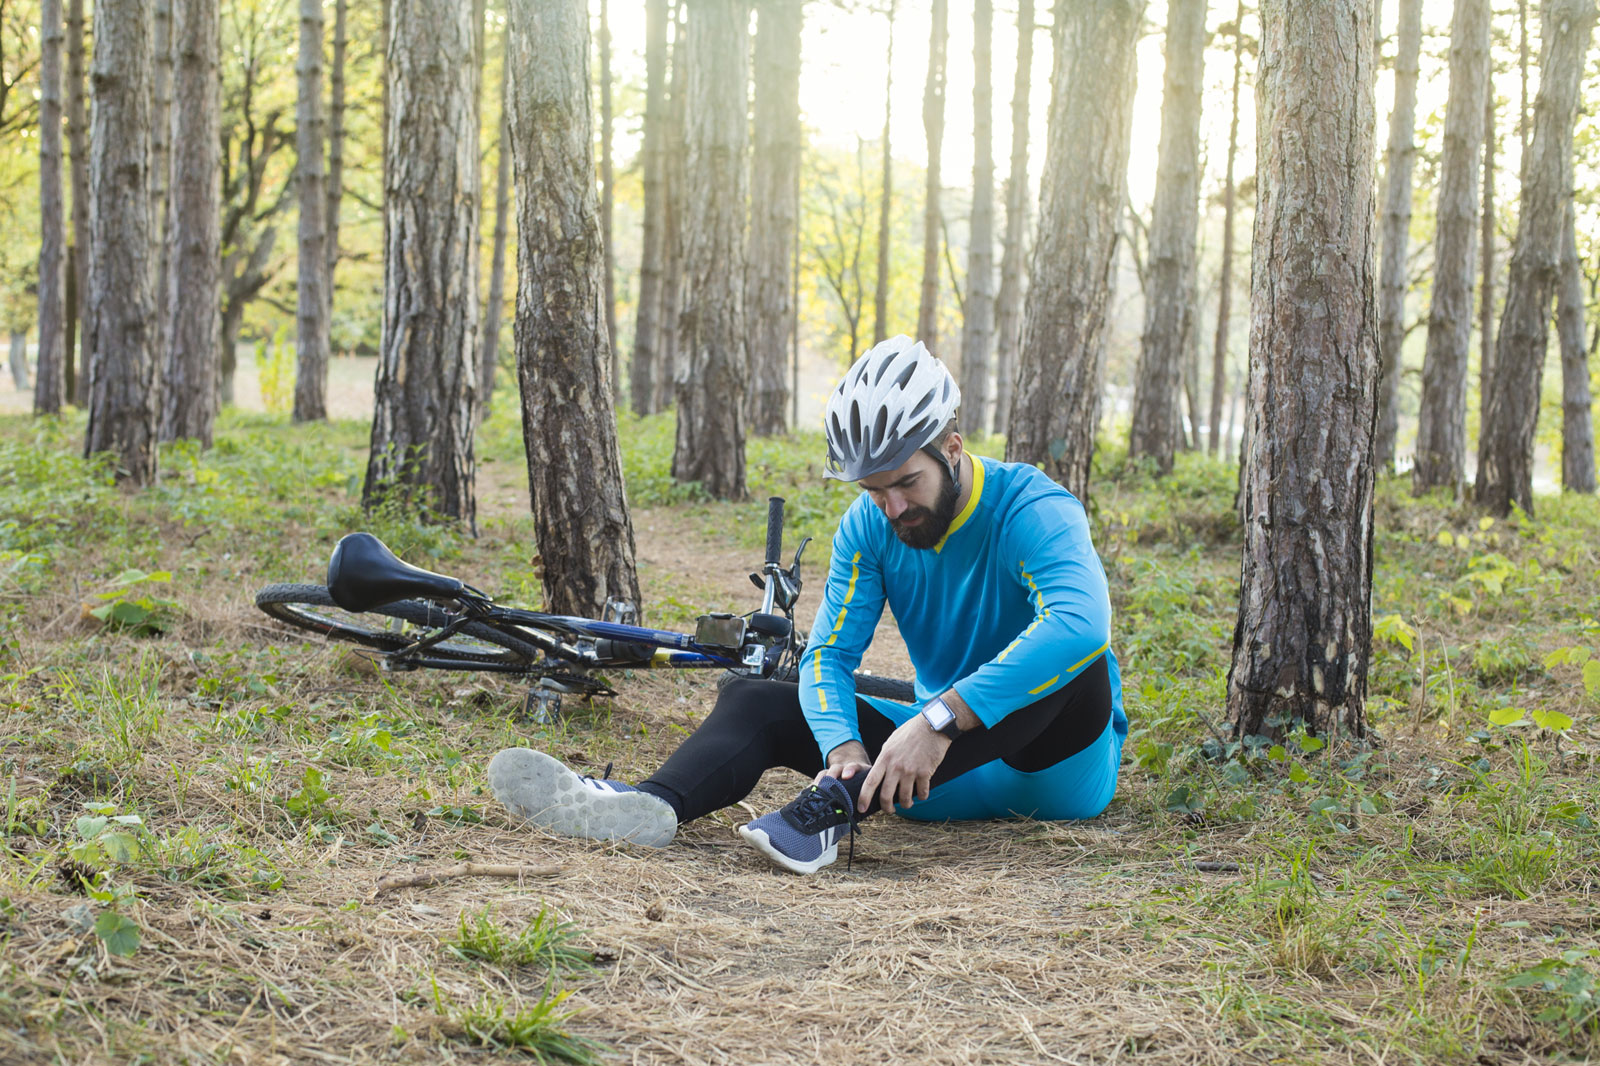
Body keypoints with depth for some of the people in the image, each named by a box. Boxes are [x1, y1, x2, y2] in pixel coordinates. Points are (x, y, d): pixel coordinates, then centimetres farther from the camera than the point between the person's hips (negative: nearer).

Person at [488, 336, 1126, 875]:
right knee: (755, 700, -9)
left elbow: (1079, 625, -40)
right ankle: (655, 806, -42)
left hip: (1057, 767, -5)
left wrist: (940, 721, -46)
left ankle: (833, 810, -47)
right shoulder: (869, 527, -1)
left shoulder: (1032, 508, -20)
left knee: (1073, 662, -37)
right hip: (946, 762, 5)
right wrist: (845, 749, -30)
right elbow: (829, 652, -8)